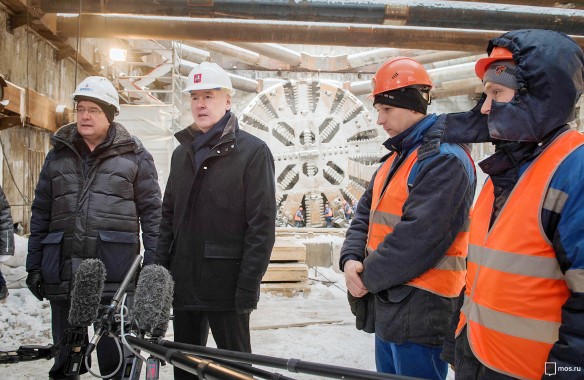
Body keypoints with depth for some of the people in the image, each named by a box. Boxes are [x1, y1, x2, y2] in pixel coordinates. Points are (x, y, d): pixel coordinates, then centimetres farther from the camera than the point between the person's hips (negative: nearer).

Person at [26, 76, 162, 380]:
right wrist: (34, 265, 11)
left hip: (115, 273, -3)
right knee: (65, 354, 15)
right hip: (63, 272, 4)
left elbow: (151, 212, 0)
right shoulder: (59, 154, 12)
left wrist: (153, 266, -5)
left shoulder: (134, 156, 2)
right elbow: (41, 212, 14)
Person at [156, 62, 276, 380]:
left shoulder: (252, 151, -7)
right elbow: (169, 216, 16)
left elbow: (262, 225, -11)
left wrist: (248, 287, -15)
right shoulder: (182, 152, 13)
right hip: (184, 282, 6)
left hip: (226, 283, -6)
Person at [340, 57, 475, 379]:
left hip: (419, 312, -9)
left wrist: (369, 277, -15)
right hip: (388, 306, 9)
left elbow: (418, 235, -23)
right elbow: (366, 212, 12)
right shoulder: (397, 157, 15)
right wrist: (351, 259, -5)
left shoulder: (445, 159, -16)